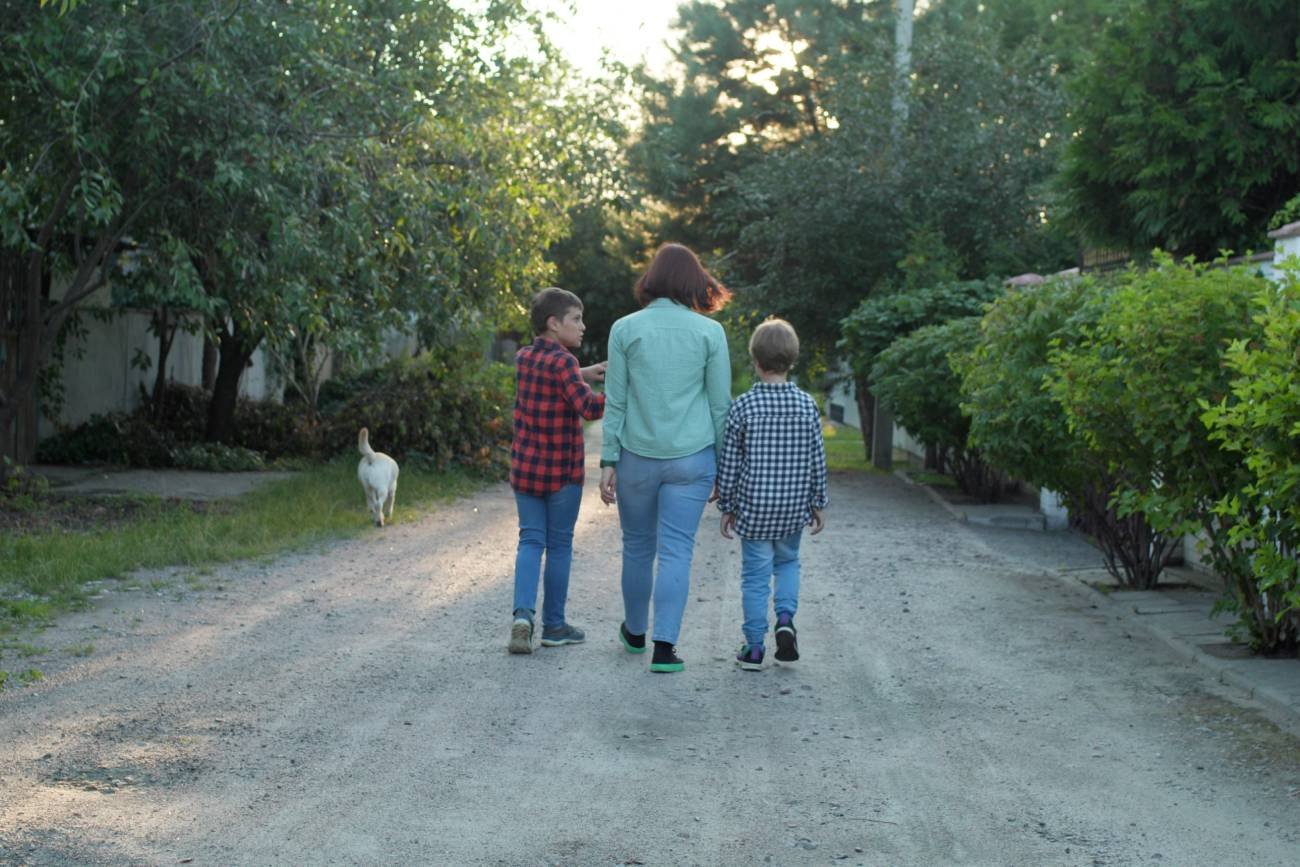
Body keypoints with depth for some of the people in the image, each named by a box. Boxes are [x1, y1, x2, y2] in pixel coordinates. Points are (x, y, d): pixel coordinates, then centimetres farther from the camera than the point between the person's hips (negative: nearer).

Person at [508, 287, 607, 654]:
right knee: (559, 544, 6)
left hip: (525, 467, 6)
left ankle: (523, 614, -12)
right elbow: (588, 407, -27)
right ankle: (554, 625, 15)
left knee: (530, 539, 7)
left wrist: (582, 374, 18)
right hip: (561, 470, -6)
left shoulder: (523, 356, 7)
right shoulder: (562, 361, -16)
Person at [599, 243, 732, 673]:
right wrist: (724, 467, 9)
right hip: (691, 459, -1)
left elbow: (614, 403, -1)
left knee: (637, 547, 16)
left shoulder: (625, 329, -1)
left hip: (637, 458, 1)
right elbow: (720, 406, 1)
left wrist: (608, 463, 3)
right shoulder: (710, 332, -2)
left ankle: (635, 632, 34)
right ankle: (664, 645, -5)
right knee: (675, 550, 2)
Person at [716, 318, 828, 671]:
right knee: (788, 562, 24)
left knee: (756, 575, 6)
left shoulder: (743, 406, -10)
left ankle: (754, 648, 9)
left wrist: (727, 507, 5)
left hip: (754, 509, -2)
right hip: (793, 509, 2)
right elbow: (817, 461, 1)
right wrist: (818, 504, 13)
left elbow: (729, 462, -5)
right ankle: (785, 619, 3)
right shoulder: (807, 406, -4)